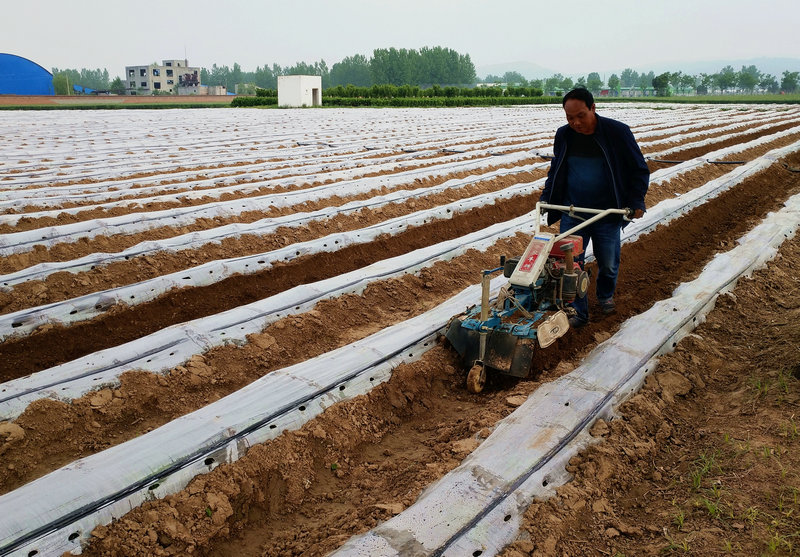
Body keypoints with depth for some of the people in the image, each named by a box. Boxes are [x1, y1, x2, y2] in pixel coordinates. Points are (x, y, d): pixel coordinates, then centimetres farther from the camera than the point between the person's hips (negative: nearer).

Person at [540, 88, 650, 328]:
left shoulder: (617, 132, -8)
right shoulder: (564, 135, 2)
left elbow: (639, 170, 0)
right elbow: (555, 171, 18)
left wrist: (636, 201, -10)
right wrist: (546, 198, 7)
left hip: (607, 214, -2)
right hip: (572, 214, 2)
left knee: (608, 263, 12)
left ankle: (605, 296, 42)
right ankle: (578, 312, 11)